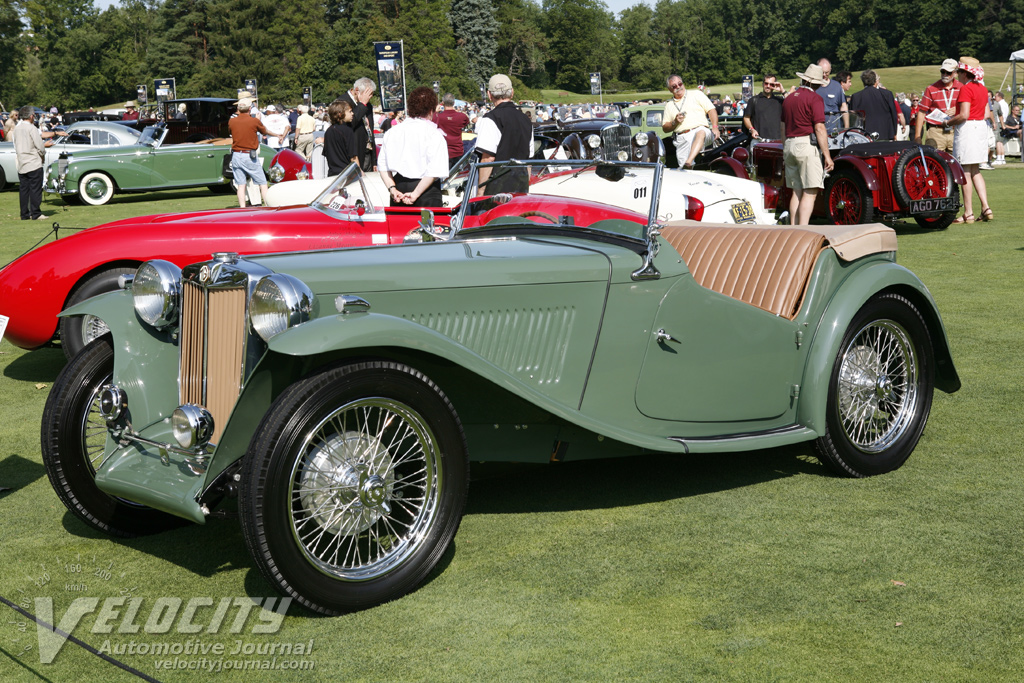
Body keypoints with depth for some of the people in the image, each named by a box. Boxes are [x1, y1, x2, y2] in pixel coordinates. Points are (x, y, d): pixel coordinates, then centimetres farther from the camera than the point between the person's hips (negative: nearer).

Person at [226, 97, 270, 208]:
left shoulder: (231, 121, 0)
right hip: (250, 156, -3)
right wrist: (258, 119, 28)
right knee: (262, 183, 4)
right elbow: (265, 131, 9)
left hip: (236, 155, 3)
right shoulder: (254, 121, -8)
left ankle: (242, 208, 1)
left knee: (241, 185, 5)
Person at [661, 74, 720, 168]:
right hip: (681, 138, 3)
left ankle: (689, 163, -57)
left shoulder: (696, 94, 19)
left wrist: (715, 127, -7)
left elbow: (711, 110, 10)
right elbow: (665, 128, 23)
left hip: (700, 130, -3)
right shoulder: (669, 105, 26)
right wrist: (675, 122, 1)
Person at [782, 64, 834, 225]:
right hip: (807, 145, -7)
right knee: (810, 192, -9)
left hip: (789, 145, 7)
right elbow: (819, 129, -13)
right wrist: (827, 155, -11)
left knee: (797, 191, 10)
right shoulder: (815, 98, -6)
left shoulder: (789, 98, 15)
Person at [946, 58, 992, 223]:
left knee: (966, 172, -3)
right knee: (975, 171, 14)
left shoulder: (966, 89, -14)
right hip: (981, 127, 9)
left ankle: (968, 213, -1)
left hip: (967, 128, -9)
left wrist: (949, 122, -6)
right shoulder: (982, 89, 12)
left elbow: (964, 115, -21)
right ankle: (986, 208, 6)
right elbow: (987, 113, 15)